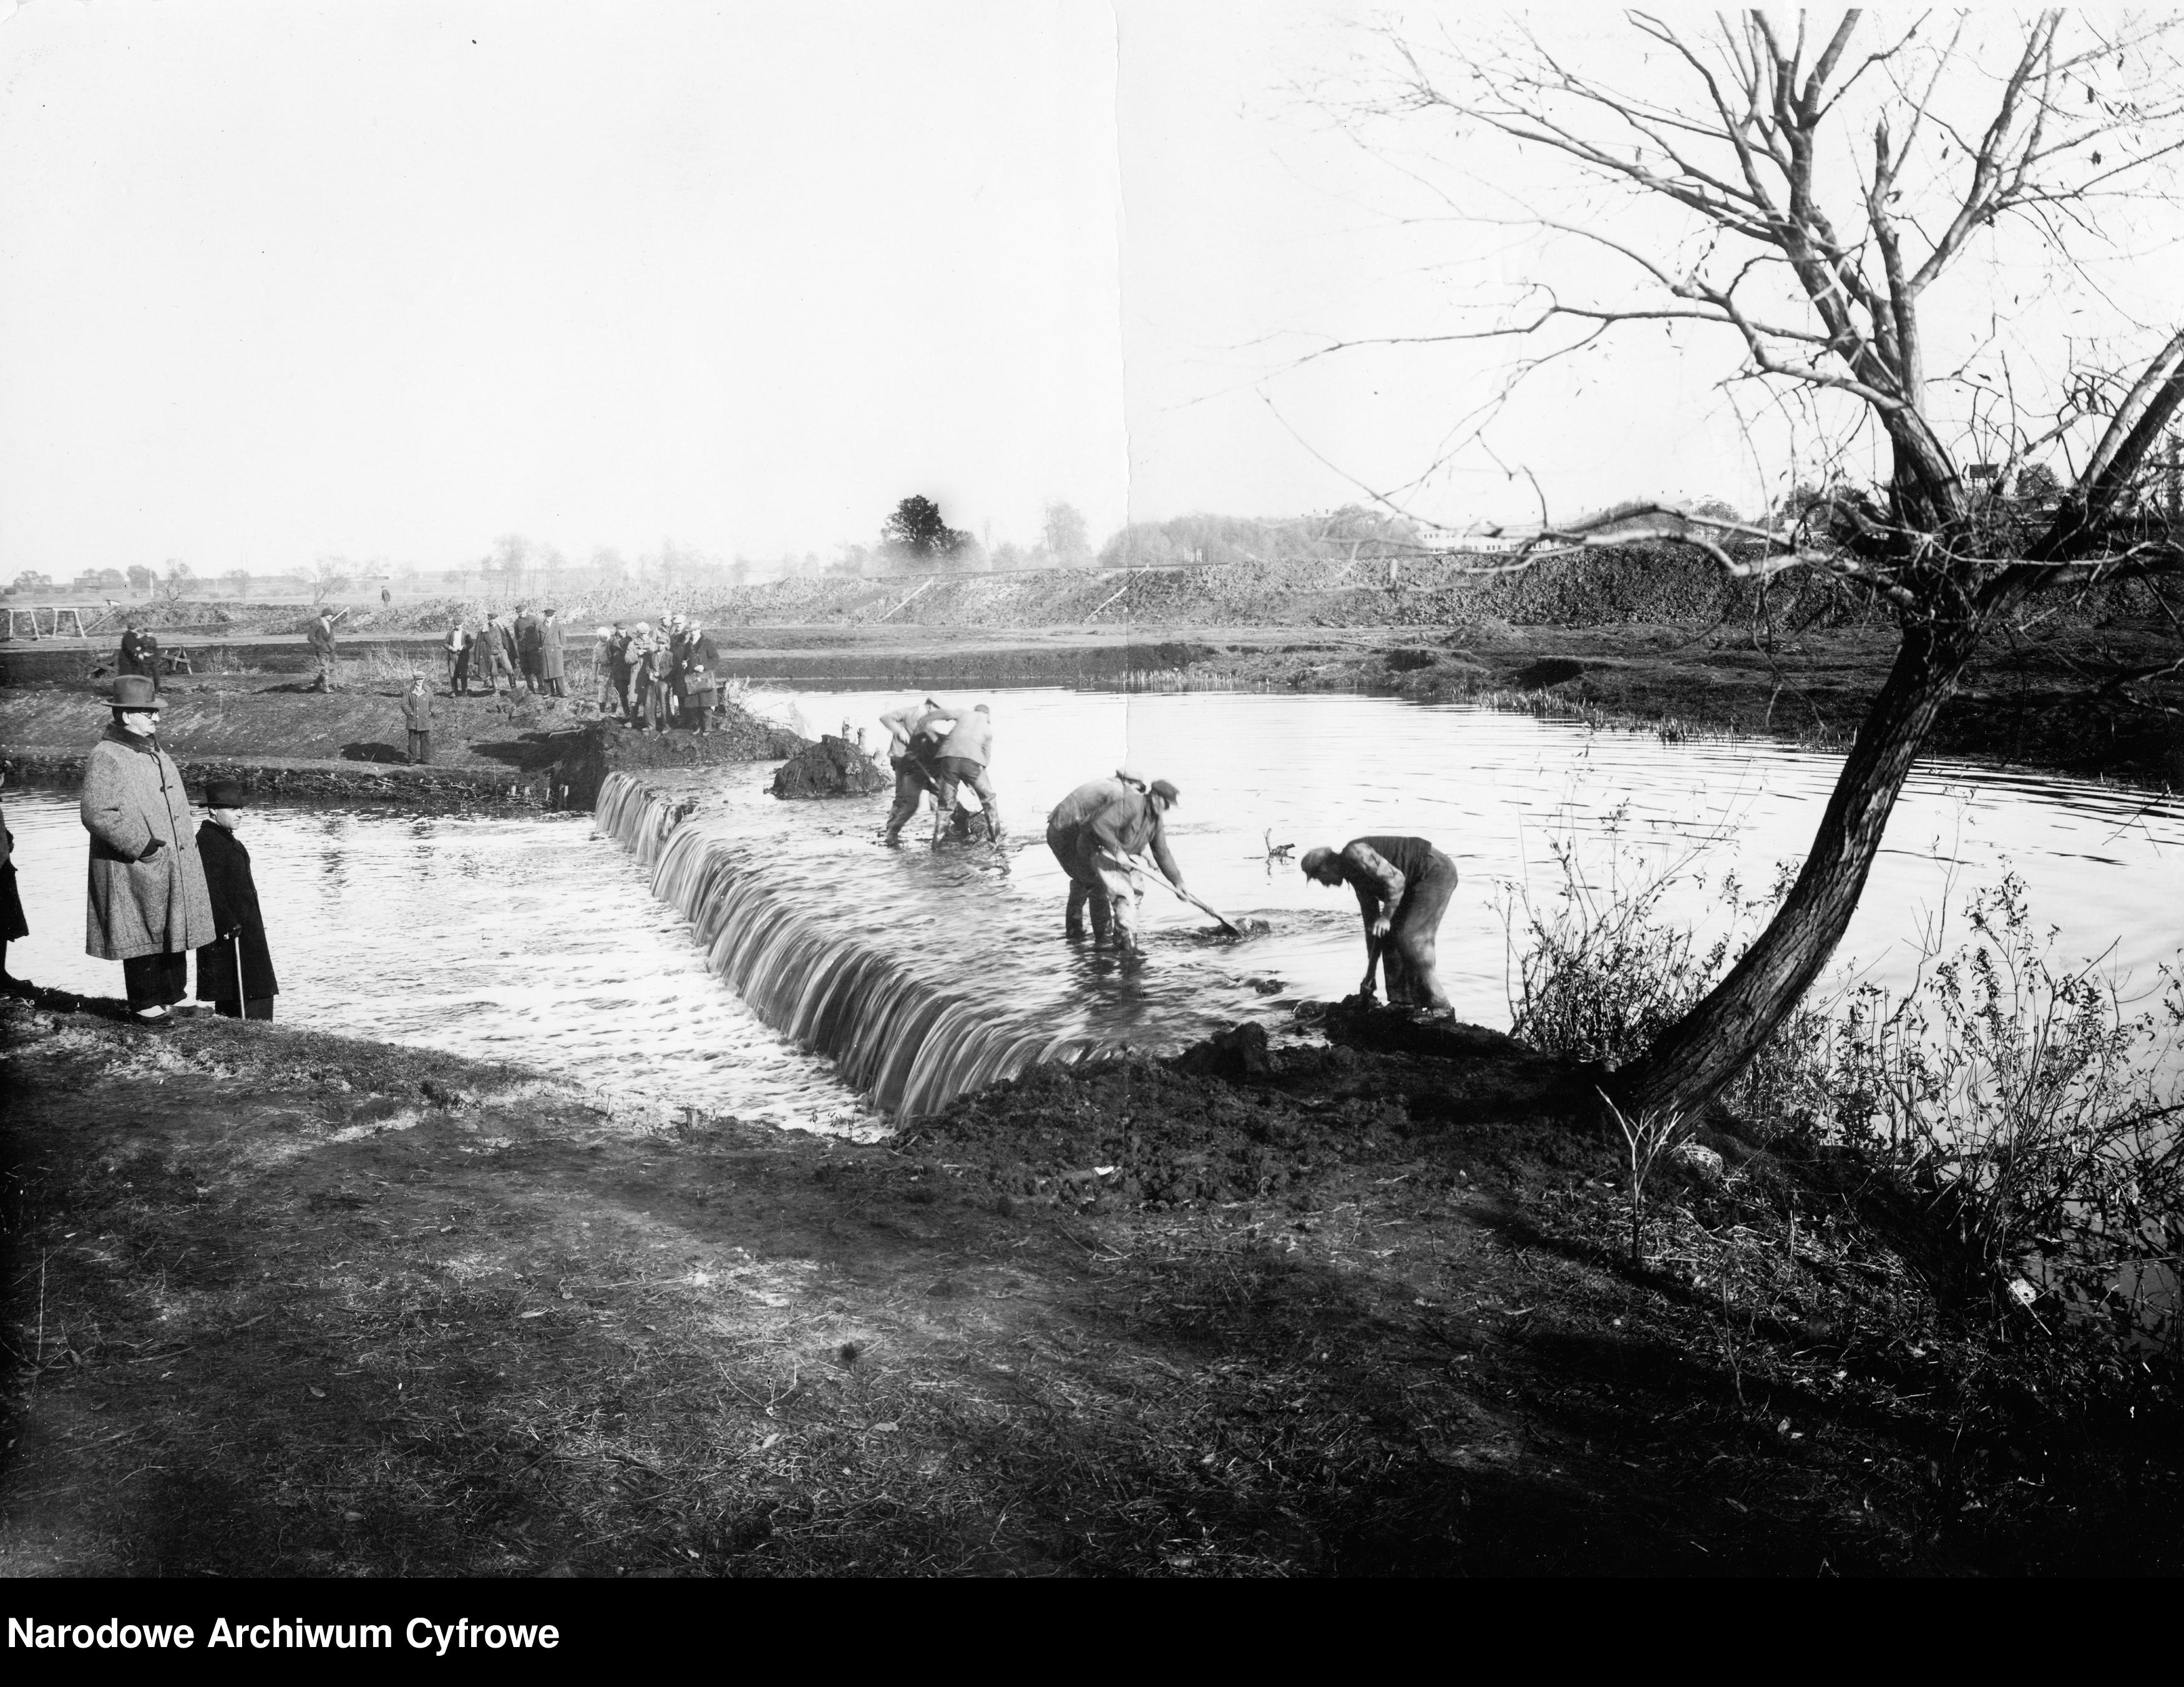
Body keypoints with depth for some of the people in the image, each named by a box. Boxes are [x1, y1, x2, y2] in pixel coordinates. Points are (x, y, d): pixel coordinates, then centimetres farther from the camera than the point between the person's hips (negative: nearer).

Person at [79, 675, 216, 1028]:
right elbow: (96, 813, -22)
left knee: (172, 931, 13)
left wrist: (185, 844, 19)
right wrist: (142, 847, -22)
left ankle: (166, 994, 26)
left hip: (173, 867, 8)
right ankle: (144, 1005, 14)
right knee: (142, 935, 2)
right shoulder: (105, 758, -15)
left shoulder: (155, 753, 13)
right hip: (133, 872, -8)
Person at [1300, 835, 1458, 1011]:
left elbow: (1396, 879, -26)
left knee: (1412, 941, -14)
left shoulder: (1354, 854, -15)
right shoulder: (1355, 875, 15)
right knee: (1390, 937, 10)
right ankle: (1401, 1001, 15)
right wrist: (1370, 976, 21)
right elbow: (1371, 922, 19)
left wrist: (1386, 917, -19)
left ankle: (1439, 1007, -8)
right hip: (1418, 881, 10)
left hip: (1436, 871, -10)